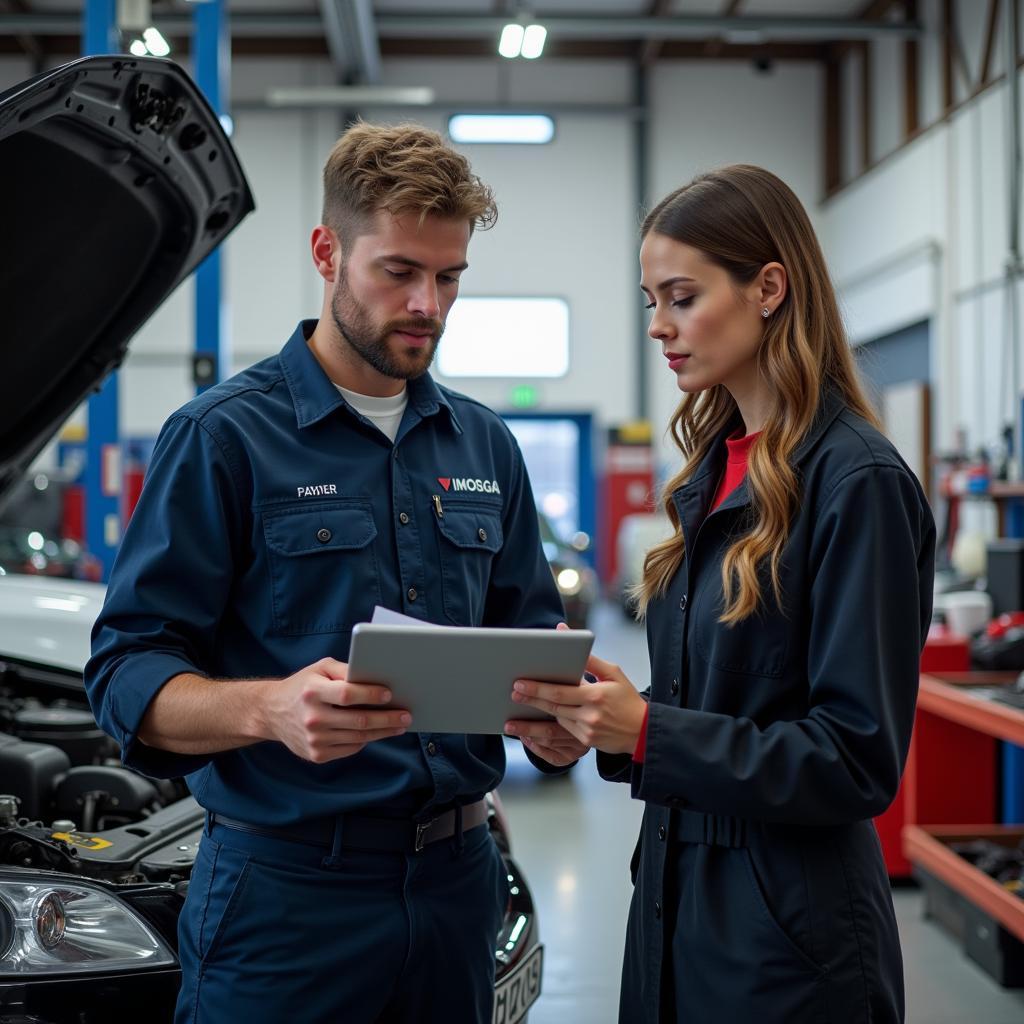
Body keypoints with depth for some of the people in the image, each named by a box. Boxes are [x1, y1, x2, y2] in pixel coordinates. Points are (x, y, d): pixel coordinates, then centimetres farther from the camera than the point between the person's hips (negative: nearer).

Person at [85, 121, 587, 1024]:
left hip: (457, 879, 6)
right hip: (286, 886, -5)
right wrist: (273, 709, -30)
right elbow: (126, 674, -11)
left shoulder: (485, 446, 11)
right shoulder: (224, 436, -7)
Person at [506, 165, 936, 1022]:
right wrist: (594, 709, -5)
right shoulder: (715, 469, 7)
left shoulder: (859, 483, -17)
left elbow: (859, 761, -18)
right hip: (676, 894, 7)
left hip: (789, 928, -7)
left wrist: (646, 732, -25)